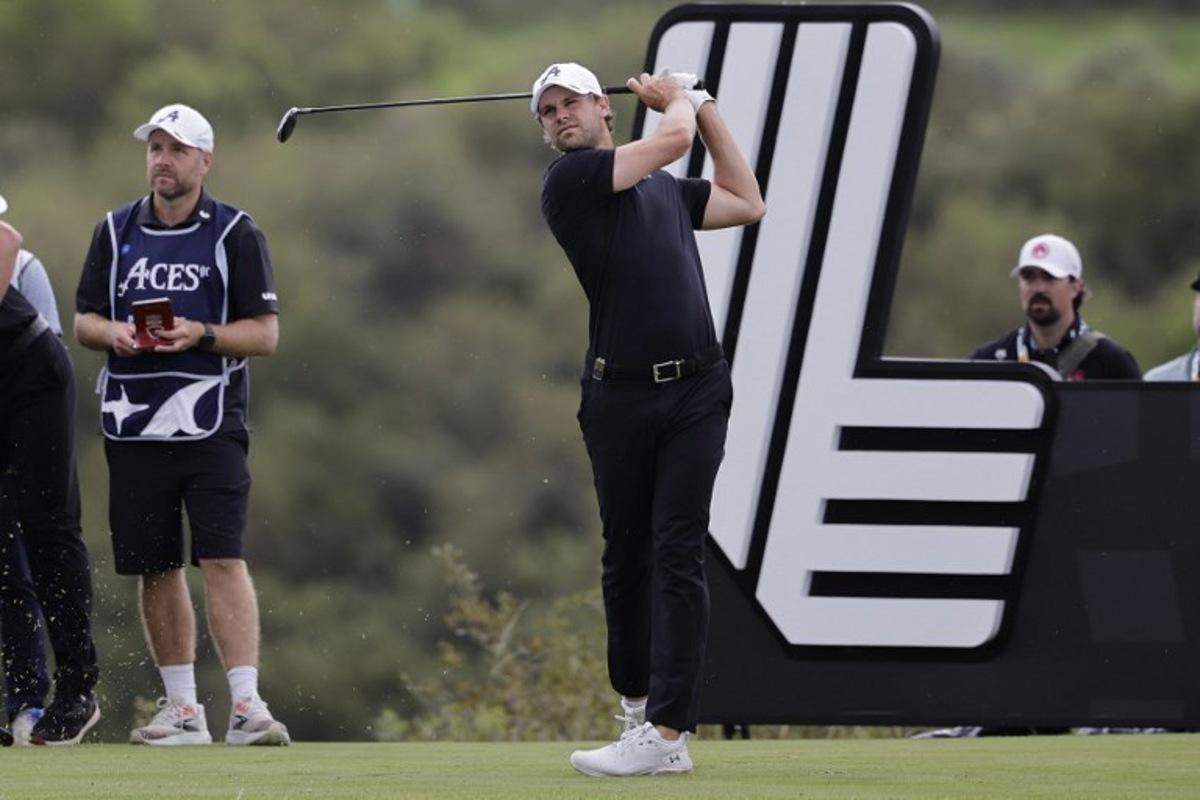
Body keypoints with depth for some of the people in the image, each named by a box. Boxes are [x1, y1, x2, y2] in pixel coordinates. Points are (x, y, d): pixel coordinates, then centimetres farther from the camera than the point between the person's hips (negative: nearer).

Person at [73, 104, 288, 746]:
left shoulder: (236, 234, 1)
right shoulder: (115, 231, 13)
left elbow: (265, 333, 0)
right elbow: (83, 320, 15)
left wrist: (201, 335, -17)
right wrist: (113, 334, -7)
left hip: (211, 425, -4)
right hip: (133, 424, 4)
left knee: (222, 560, -14)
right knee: (156, 568, 6)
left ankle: (246, 705, -18)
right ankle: (182, 710, 15)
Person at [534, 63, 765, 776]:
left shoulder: (665, 188, 18)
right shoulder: (570, 181, -1)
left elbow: (747, 203, 29)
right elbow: (672, 139, -6)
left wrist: (704, 107, 28)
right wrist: (677, 101, 15)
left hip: (695, 392, 2)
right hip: (619, 394, -2)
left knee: (678, 556, -8)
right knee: (627, 557, 6)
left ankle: (668, 732, -15)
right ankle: (638, 701, 25)